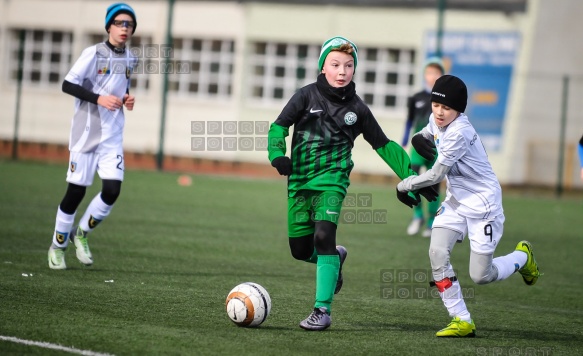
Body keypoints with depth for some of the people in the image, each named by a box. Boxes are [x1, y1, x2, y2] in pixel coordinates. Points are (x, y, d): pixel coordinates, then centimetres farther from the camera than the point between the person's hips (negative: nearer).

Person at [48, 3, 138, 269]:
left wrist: (127, 99, 3)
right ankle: (58, 246, 17)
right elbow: (68, 85, -14)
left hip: (112, 137, 5)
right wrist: (99, 98, -23)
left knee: (112, 190, -9)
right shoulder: (94, 54, -10)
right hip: (86, 134, -5)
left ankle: (82, 234, 14)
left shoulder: (129, 59, 9)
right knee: (76, 191, 0)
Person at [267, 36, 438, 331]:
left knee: (324, 235, -24)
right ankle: (334, 259, 41)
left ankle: (322, 309, -20)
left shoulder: (356, 108, 4)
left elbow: (383, 145, 13)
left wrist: (411, 177, 10)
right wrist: (277, 154, -19)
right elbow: (279, 126, 2)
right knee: (300, 249, 5)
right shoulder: (307, 95, 2)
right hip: (299, 180, 2)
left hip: (331, 179, -2)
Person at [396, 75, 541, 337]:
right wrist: (420, 138, 0)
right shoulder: (437, 121, 0)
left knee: (481, 276, -4)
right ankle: (461, 321, -5)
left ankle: (522, 256, 28)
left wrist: (405, 185, -10)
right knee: (437, 252, -12)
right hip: (456, 200, 8)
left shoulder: (459, 133, -26)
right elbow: (428, 132, 25)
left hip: (483, 204, -8)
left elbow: (436, 175, -23)